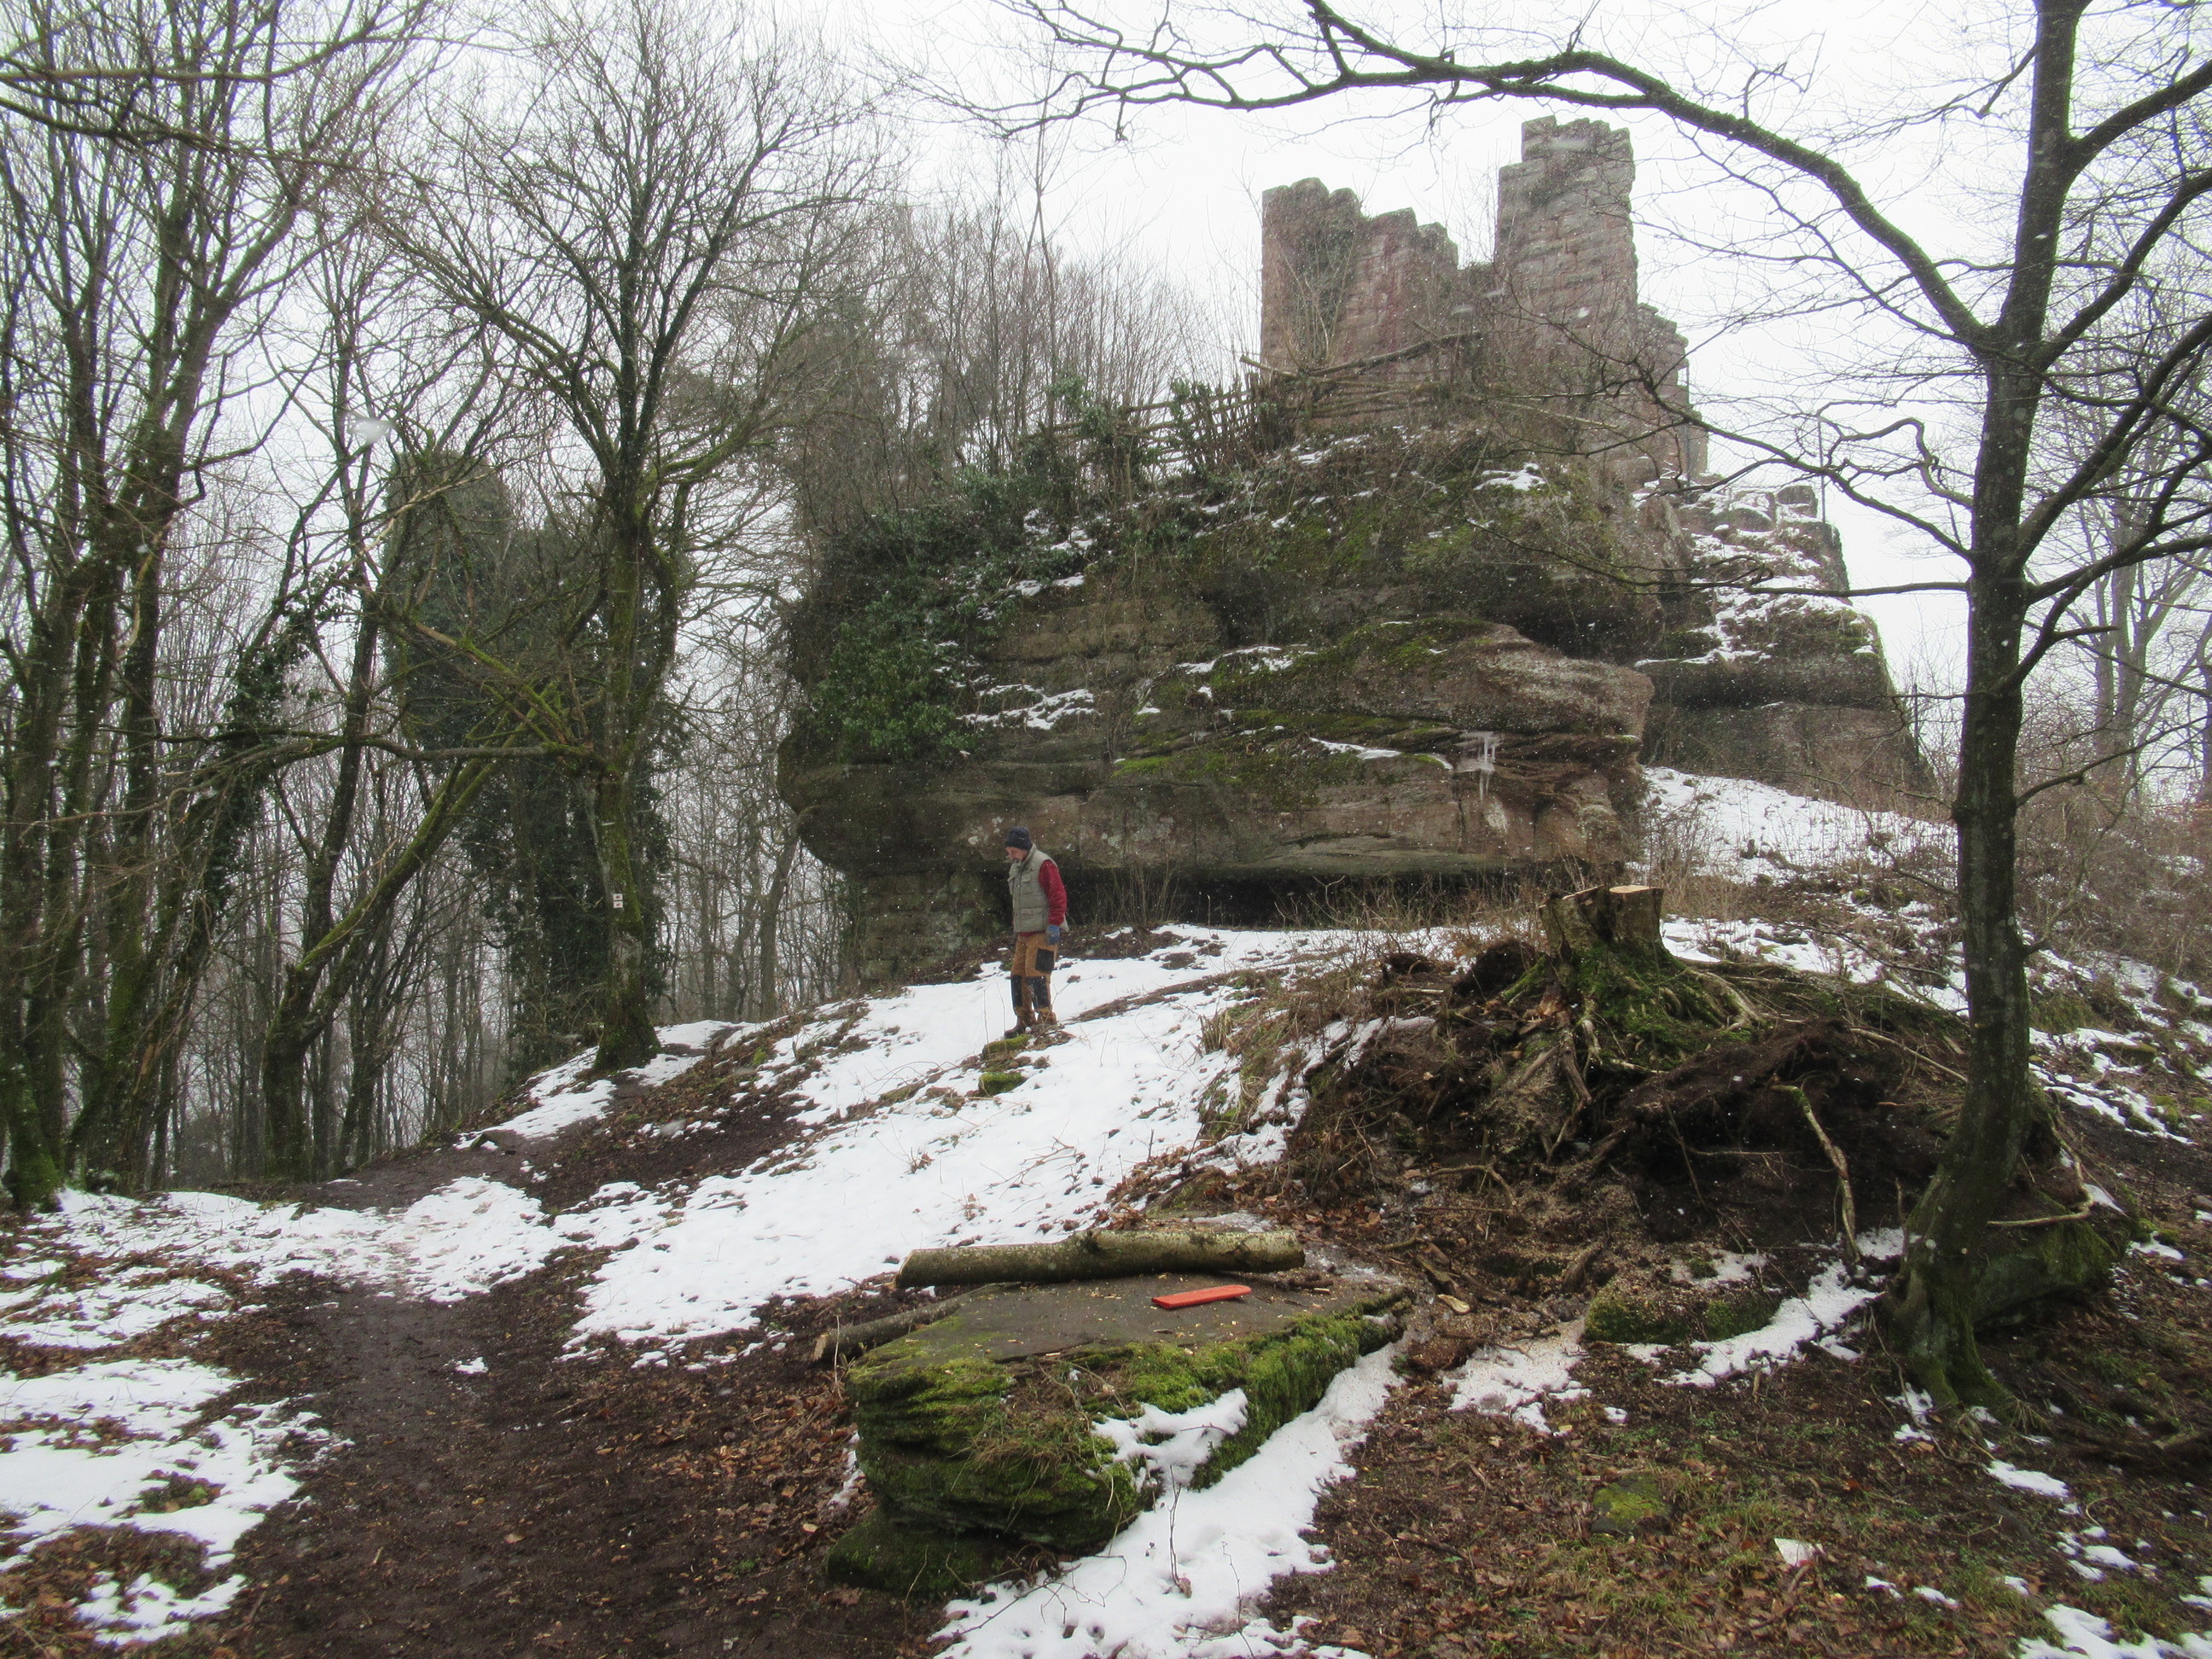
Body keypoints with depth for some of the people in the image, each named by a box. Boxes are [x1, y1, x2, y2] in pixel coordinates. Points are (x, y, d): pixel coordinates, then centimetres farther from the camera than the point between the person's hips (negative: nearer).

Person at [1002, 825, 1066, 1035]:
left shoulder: (1043, 865, -11)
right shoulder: (1015, 869, 16)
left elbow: (1059, 895, -14)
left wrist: (1054, 925, -18)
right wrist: (1016, 930, 22)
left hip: (1042, 931, -9)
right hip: (1023, 933, 9)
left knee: (1035, 973, -12)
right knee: (1018, 974, 6)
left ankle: (1046, 1018, -5)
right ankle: (1024, 1020, 13)